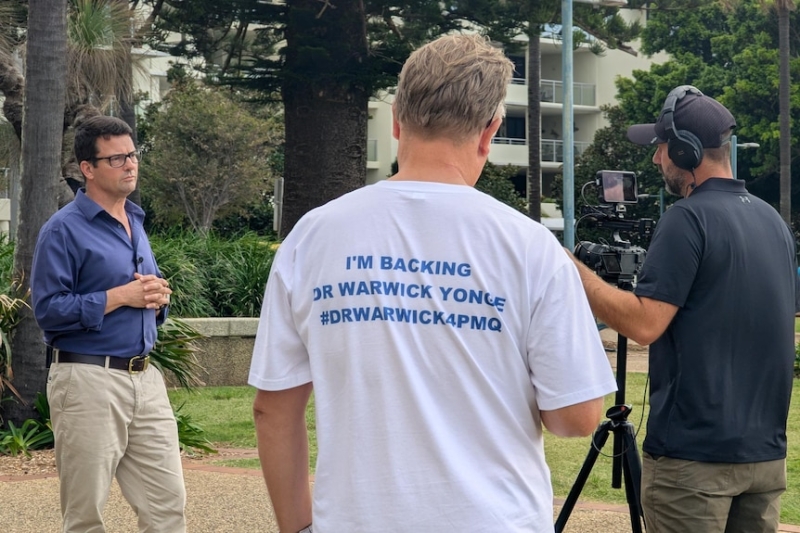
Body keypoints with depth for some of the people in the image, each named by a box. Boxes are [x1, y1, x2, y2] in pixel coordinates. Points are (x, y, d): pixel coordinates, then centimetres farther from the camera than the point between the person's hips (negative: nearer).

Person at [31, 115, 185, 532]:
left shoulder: (136, 223, 16)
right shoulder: (64, 229, -8)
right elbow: (48, 309, -16)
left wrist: (157, 296, 5)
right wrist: (121, 297, -16)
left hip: (145, 377, 7)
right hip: (89, 381, -7)